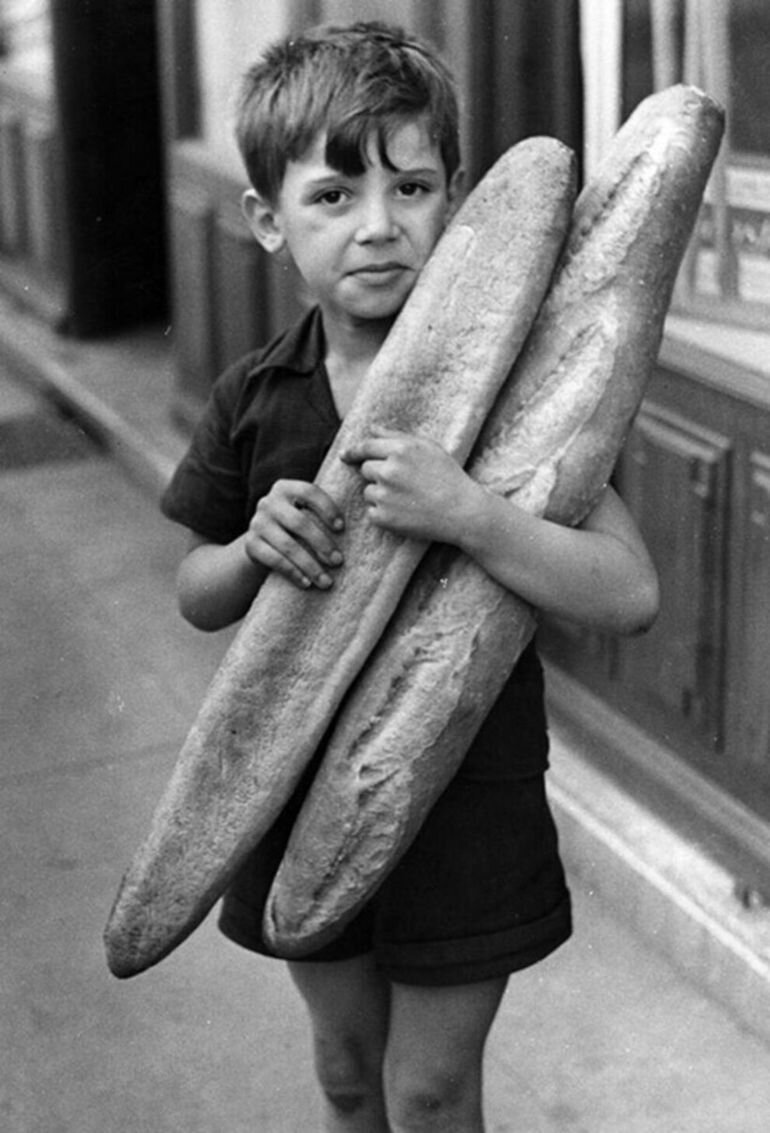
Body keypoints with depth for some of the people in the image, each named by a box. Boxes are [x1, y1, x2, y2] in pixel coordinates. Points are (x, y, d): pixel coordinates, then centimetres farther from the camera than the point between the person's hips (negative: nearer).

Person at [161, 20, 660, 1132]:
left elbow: (630, 595, -21)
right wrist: (254, 548, -16)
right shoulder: (253, 399, -5)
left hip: (466, 798, -3)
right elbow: (199, 598, 7)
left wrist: (466, 512, -34)